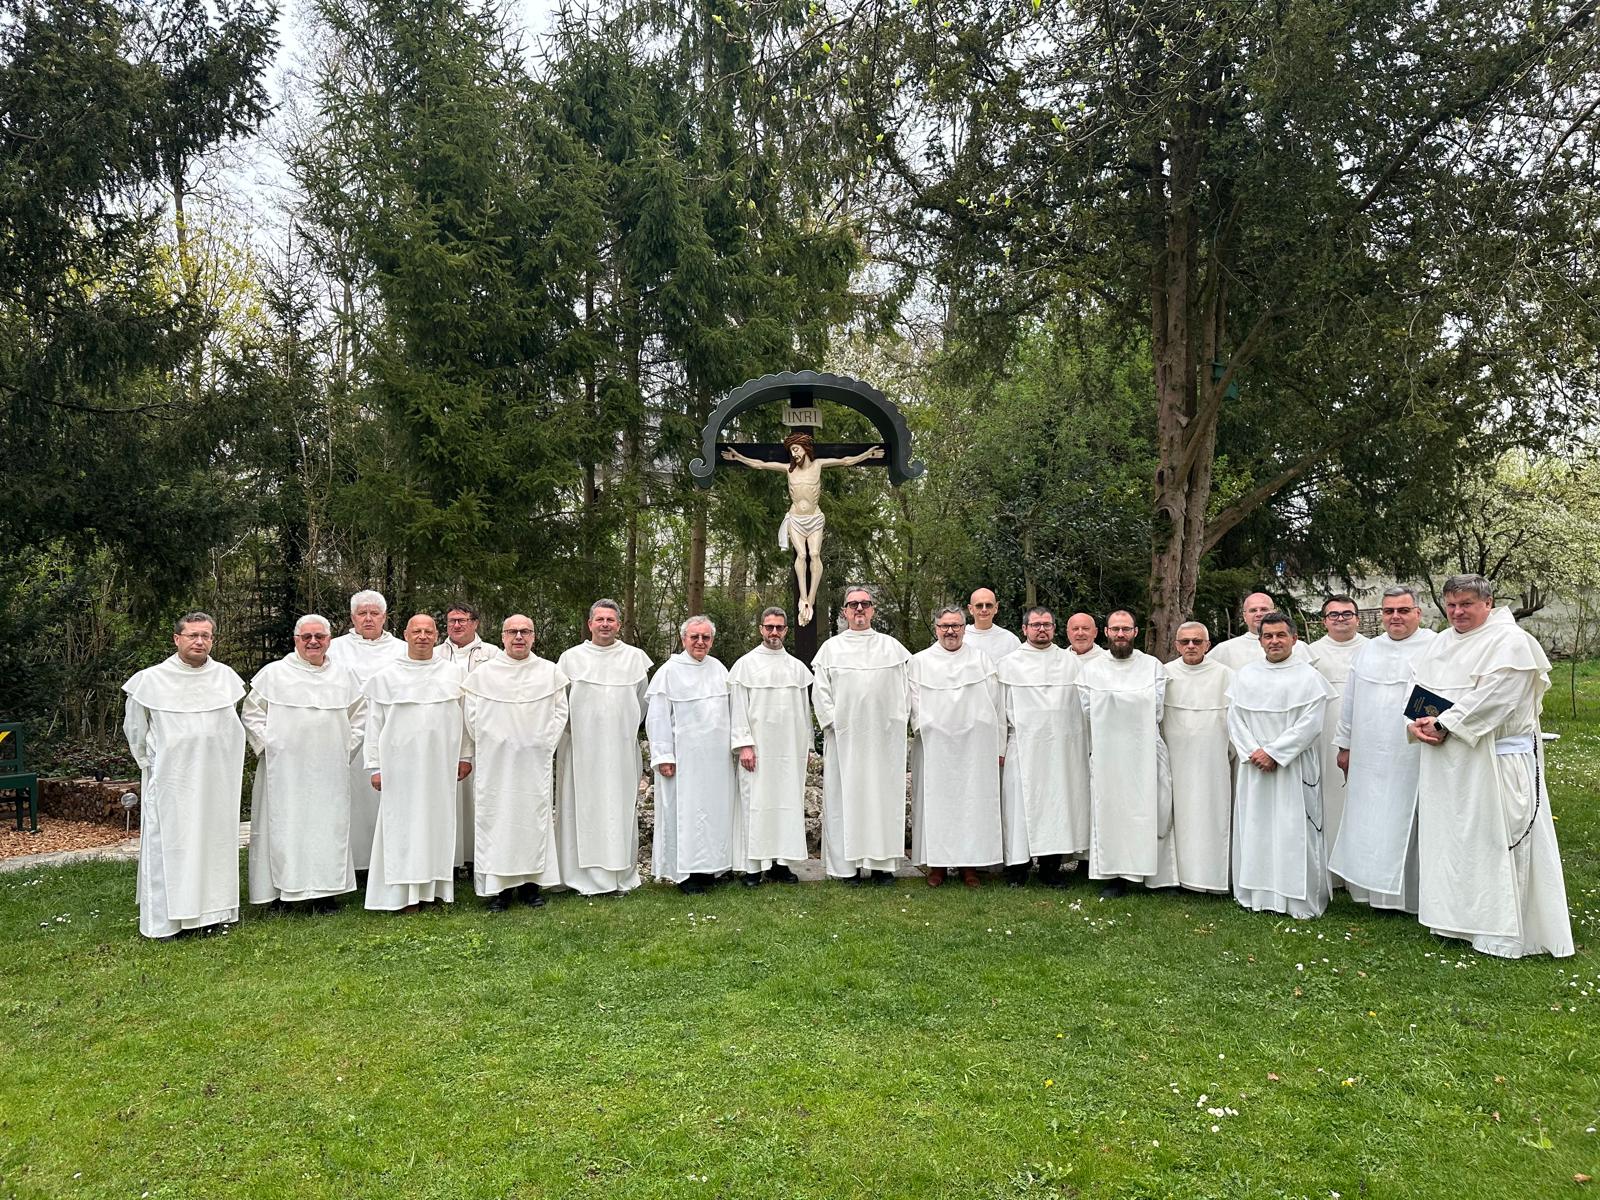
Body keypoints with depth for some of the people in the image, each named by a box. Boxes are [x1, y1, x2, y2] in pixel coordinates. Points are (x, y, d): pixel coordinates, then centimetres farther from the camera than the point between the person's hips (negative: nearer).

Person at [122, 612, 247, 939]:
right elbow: (134, 729, 8)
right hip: (170, 780, -3)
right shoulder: (151, 680, -5)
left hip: (216, 779, 3)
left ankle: (212, 910, 18)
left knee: (214, 840, 8)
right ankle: (165, 920, 8)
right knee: (168, 843, 0)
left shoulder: (226, 677, 3)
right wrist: (150, 764, 11)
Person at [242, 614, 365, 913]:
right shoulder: (273, 674, 1)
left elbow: (359, 717, 15)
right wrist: (270, 746, -4)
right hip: (284, 769, -2)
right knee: (284, 825, 0)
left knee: (328, 825, 3)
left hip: (329, 771, 2)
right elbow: (251, 715, 3)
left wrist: (343, 748, 6)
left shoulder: (344, 676, 9)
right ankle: (282, 890, 8)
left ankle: (323, 891, 10)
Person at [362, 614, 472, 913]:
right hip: (401, 762, -1)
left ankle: (433, 886, 12)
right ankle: (405, 893, 4)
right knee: (403, 823, -1)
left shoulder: (455, 673, 8)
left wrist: (466, 756, 7)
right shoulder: (385, 677, 5)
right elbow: (374, 724, 4)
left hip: (441, 762, 2)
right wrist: (376, 767, -1)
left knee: (438, 819, 4)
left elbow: (466, 717, 10)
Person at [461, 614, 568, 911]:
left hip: (535, 761, 1)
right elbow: (471, 714, 4)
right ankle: (499, 887, 5)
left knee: (534, 817, 4)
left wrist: (546, 742, 0)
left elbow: (560, 711, 7)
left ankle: (531, 882, 13)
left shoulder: (550, 672, 6)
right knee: (496, 817, -1)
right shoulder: (483, 673, 2)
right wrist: (487, 746, 1)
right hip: (495, 762, -1)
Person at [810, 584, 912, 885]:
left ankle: (882, 863, 8)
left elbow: (905, 686, 9)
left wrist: (898, 720, 0)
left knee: (884, 794, 2)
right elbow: (820, 690, 4)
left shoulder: (892, 647, 11)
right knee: (846, 796, 0)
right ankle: (848, 863, 5)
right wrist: (833, 721, -6)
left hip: (884, 736, 1)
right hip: (845, 736, -1)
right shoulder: (831, 648, 8)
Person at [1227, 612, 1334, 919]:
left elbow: (1310, 723, -10)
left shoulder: (1308, 677, -3)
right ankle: (1257, 893, 16)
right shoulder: (1244, 675, 9)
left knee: (1294, 831, -2)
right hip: (1253, 766, 4)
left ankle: (1301, 900, 7)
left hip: (1293, 767, -3)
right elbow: (1235, 719, 5)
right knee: (1255, 829, 7)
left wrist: (1273, 752, -14)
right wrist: (1253, 752, -9)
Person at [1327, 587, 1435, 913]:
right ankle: (1374, 888, 19)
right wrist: (1345, 745, 14)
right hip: (1370, 758, 5)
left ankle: (1412, 892, 14)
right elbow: (1350, 701, 15)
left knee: (1407, 823, 2)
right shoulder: (1367, 650, 11)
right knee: (1369, 824, 8)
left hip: (1414, 759, -4)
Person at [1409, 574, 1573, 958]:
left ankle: (1502, 929, 7)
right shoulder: (1439, 644, 13)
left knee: (1495, 838, -2)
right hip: (1444, 764, 7)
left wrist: (1443, 725, -16)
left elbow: (1490, 699, -18)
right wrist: (1418, 722, -8)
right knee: (1447, 835, 11)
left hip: (1492, 760, -7)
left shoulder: (1510, 642, -9)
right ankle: (1454, 915, 22)